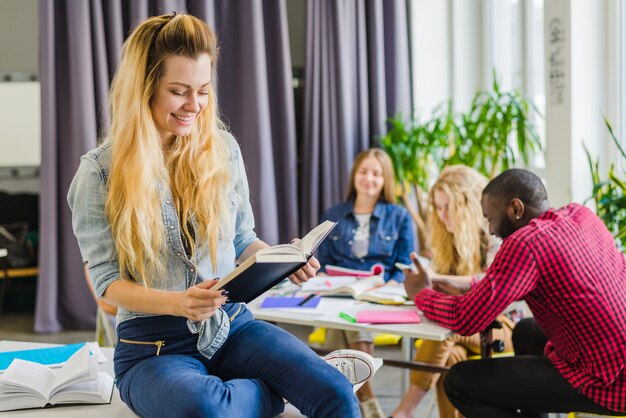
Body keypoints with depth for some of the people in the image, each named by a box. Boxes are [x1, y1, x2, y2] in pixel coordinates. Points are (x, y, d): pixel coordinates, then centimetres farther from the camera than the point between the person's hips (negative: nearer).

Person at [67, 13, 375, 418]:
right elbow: (108, 281, -5)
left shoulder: (223, 149, 5)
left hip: (232, 325, 2)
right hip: (154, 343, -1)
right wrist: (178, 302, -24)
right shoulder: (101, 170, -5)